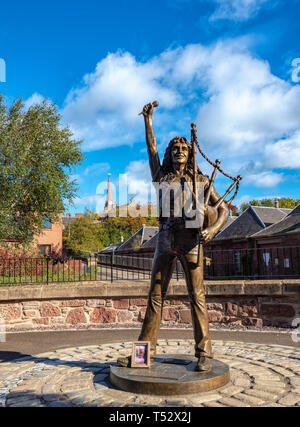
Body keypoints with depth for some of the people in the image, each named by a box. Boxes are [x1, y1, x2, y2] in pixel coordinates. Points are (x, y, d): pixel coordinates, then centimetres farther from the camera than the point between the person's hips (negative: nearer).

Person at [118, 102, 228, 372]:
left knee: (197, 296, -4)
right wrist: (148, 119, 23)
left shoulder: (200, 179, 9)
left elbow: (223, 209, 7)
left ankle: (204, 353, 2)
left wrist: (213, 229, -12)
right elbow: (152, 148, 23)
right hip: (166, 239, 3)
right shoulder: (161, 176, 18)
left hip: (190, 239, -3)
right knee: (156, 295, 3)